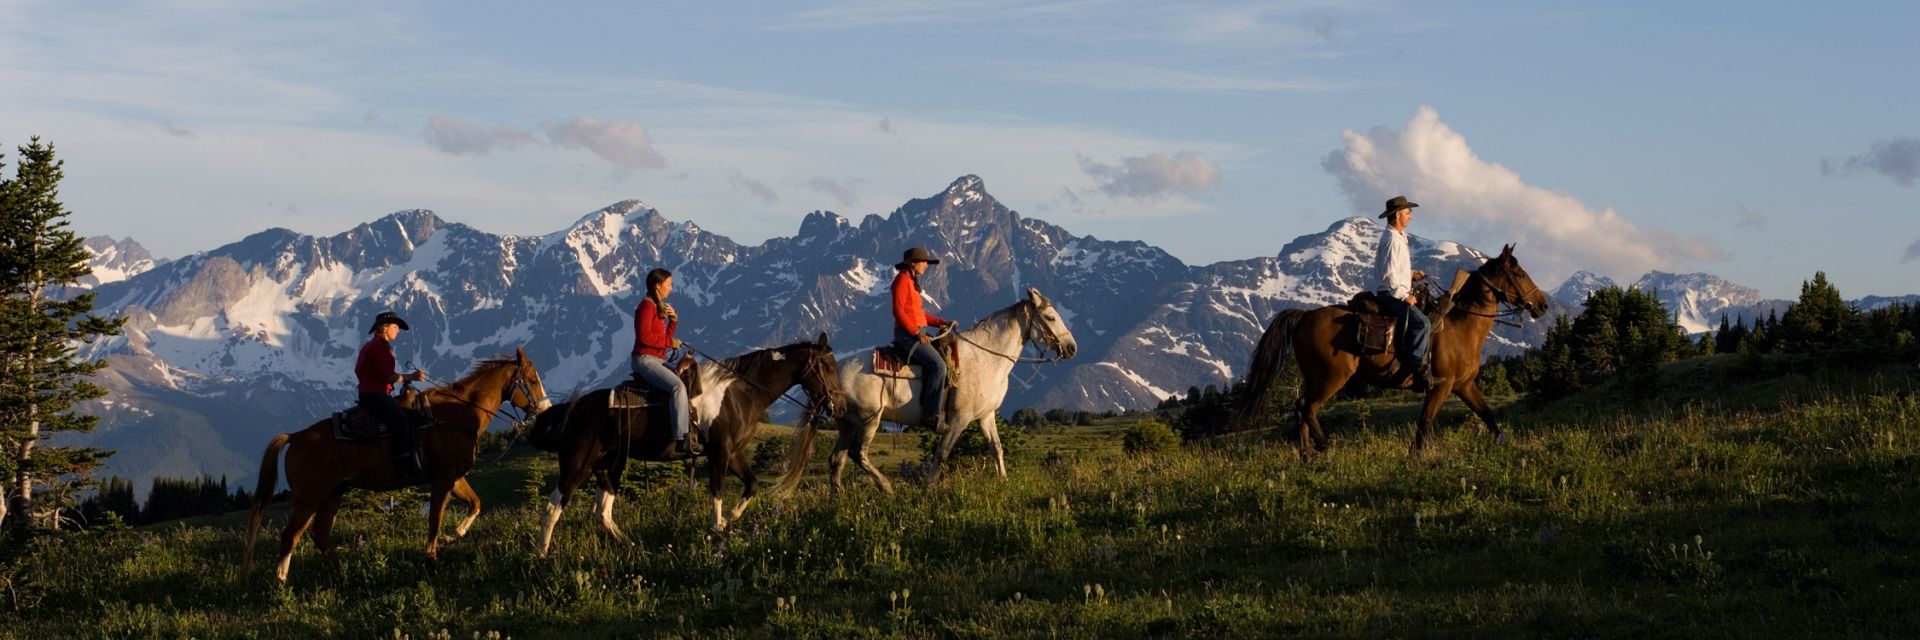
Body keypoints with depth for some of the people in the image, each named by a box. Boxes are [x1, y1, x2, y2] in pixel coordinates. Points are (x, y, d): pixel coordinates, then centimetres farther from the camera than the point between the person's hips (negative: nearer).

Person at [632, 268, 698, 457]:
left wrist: (673, 320, 3)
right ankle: (681, 440, -33)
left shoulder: (659, 307, 19)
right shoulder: (647, 306, -10)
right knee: (678, 387, -27)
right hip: (644, 360, -11)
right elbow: (644, 336, -21)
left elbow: (665, 337, 19)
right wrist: (670, 342, -14)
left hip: (658, 361, 11)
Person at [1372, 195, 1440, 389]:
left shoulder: (1399, 237, 18)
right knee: (1421, 323, -26)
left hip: (1396, 294, 11)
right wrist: (1405, 295, -18)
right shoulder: (1393, 240, -16)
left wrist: (1412, 274, 13)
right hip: (1391, 295, -11)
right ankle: (1418, 370, -30)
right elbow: (1389, 275, -23)